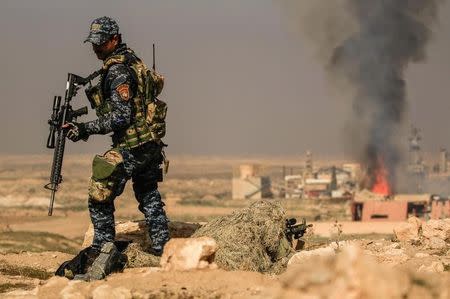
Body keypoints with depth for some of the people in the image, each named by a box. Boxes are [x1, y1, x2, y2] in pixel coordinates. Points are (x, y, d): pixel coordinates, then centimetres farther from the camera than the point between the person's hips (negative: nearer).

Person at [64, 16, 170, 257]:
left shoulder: (117, 70, -17)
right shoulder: (132, 60, 12)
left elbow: (121, 116, -22)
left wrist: (85, 129, -21)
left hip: (131, 147, -10)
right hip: (151, 144, 10)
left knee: (100, 199, -3)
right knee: (149, 197, 20)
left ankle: (102, 251, -2)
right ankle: (161, 248, 25)